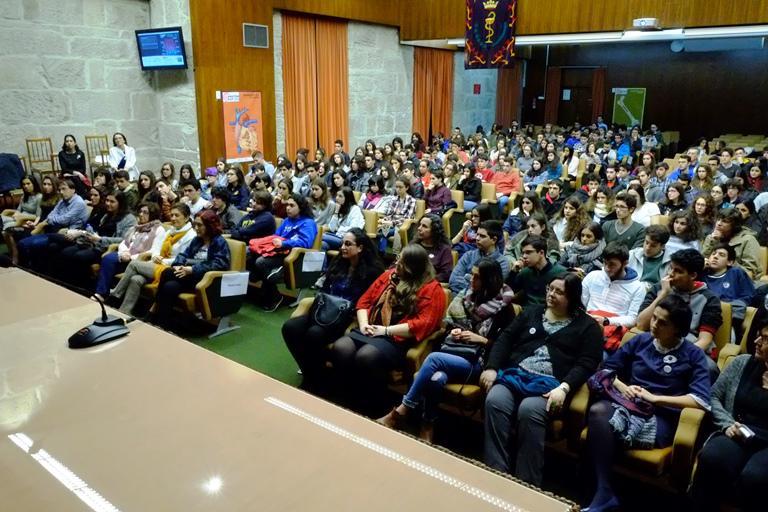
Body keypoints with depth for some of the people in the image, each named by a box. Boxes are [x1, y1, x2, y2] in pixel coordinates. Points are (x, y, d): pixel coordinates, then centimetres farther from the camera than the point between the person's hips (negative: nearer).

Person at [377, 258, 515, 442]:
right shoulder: (465, 296, 11)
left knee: (434, 358, -30)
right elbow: (448, 325, 21)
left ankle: (401, 412, -20)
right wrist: (453, 332, 0)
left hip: (478, 362, -4)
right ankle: (427, 427, -16)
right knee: (436, 377, -33)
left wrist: (482, 340, -13)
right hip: (455, 354, 4)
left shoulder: (503, 308, -2)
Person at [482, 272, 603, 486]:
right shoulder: (532, 312, 22)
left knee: (529, 411, -34)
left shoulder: (587, 326, 10)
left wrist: (564, 388, -18)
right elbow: (505, 339, 16)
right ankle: (495, 473, -24)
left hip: (550, 384, -3)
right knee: (494, 401, -28)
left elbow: (586, 363, -1)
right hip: (514, 374, 4)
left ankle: (527, 483, -23)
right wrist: (491, 368, 1)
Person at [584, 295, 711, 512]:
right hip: (627, 406, 4)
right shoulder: (640, 340, 14)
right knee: (598, 410, -35)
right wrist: (623, 387, -2)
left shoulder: (693, 355, 4)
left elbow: (702, 400, -9)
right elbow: (608, 368, 19)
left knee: (603, 428, -34)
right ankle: (604, 494, -33)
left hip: (660, 419, -4)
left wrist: (654, 398, -10)